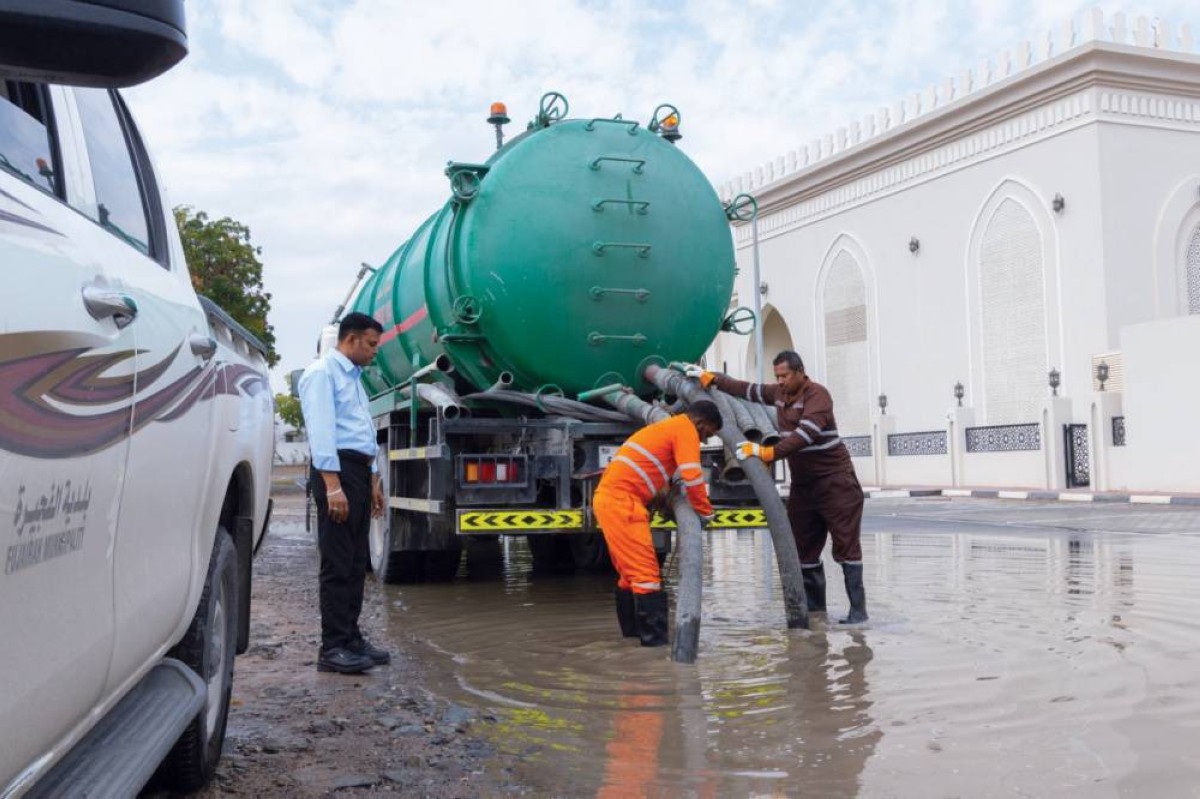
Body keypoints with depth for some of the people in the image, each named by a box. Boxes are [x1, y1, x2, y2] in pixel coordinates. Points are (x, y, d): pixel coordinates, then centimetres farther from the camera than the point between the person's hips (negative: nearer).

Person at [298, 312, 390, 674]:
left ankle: (351, 638, 17)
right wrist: (332, 485, -24)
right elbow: (321, 430, -16)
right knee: (338, 562, -8)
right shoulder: (322, 373, -6)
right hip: (336, 470, -9)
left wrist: (374, 481, 22)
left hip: (359, 471, 9)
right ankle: (332, 648, -4)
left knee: (356, 562, 11)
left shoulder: (354, 377, 23)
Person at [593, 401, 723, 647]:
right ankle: (655, 635, -7)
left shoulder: (667, 428, 27)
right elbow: (692, 476, -13)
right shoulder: (685, 429, -3)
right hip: (621, 500, -10)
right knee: (646, 570, -8)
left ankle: (633, 628, 26)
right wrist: (705, 512, -2)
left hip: (608, 497, 10)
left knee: (631, 570, 18)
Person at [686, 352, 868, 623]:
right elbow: (746, 389, 19)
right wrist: (710, 378, 13)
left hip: (835, 481, -8)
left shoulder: (817, 394, -17)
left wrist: (768, 453, -37)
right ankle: (814, 605, 15)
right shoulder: (780, 393, 7)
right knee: (803, 547, 7)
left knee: (846, 545, -6)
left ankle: (858, 608, -3)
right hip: (803, 484, 8)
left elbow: (805, 434, -30)